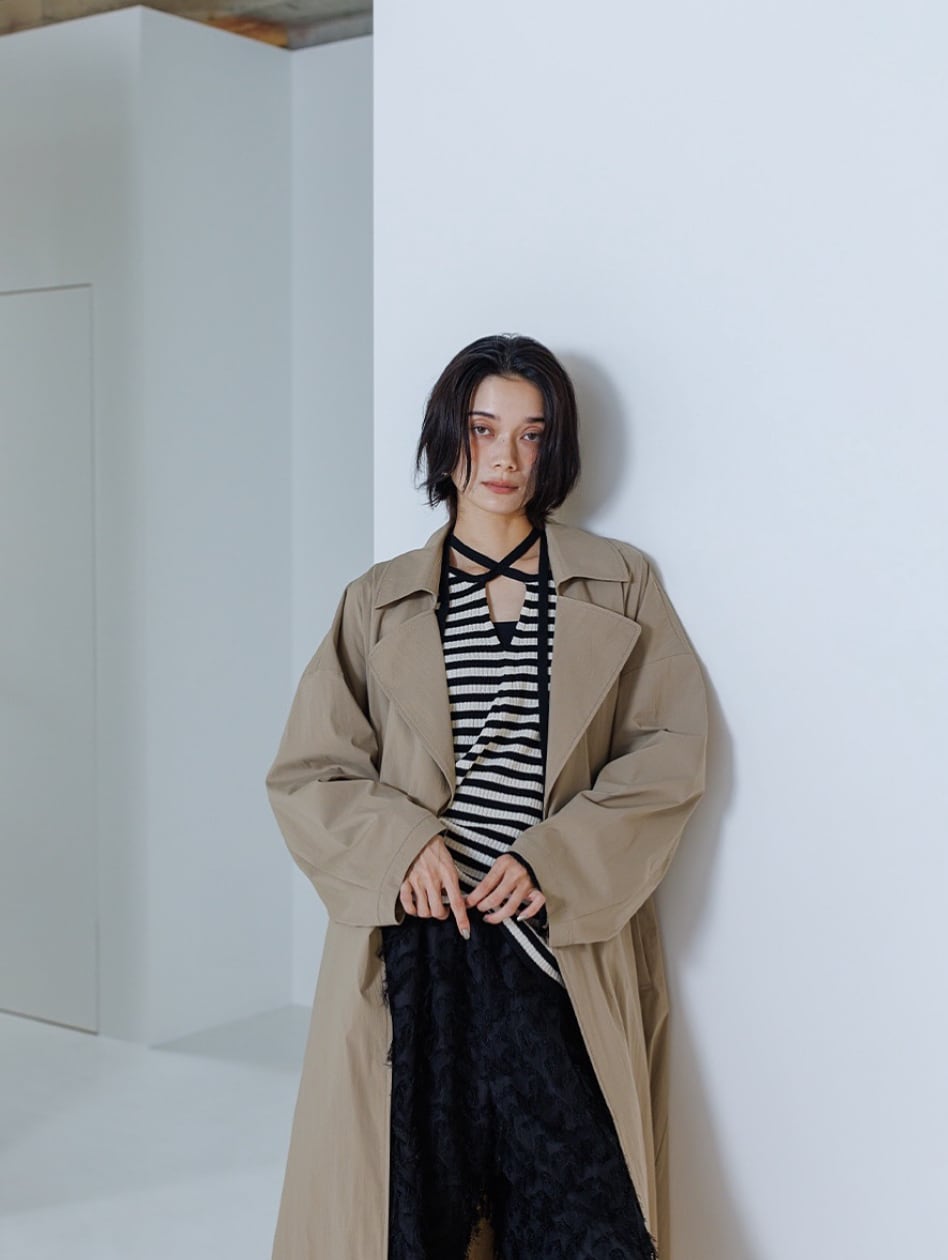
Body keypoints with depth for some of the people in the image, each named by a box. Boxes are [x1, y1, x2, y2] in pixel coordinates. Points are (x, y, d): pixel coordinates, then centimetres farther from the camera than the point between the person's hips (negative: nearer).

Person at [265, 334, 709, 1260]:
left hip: (560, 953, 0)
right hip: (414, 949, 1)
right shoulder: (379, 602, 10)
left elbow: (672, 751, 2)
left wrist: (556, 862, -9)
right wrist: (403, 842, -10)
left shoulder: (620, 586, 9)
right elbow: (305, 773, 8)